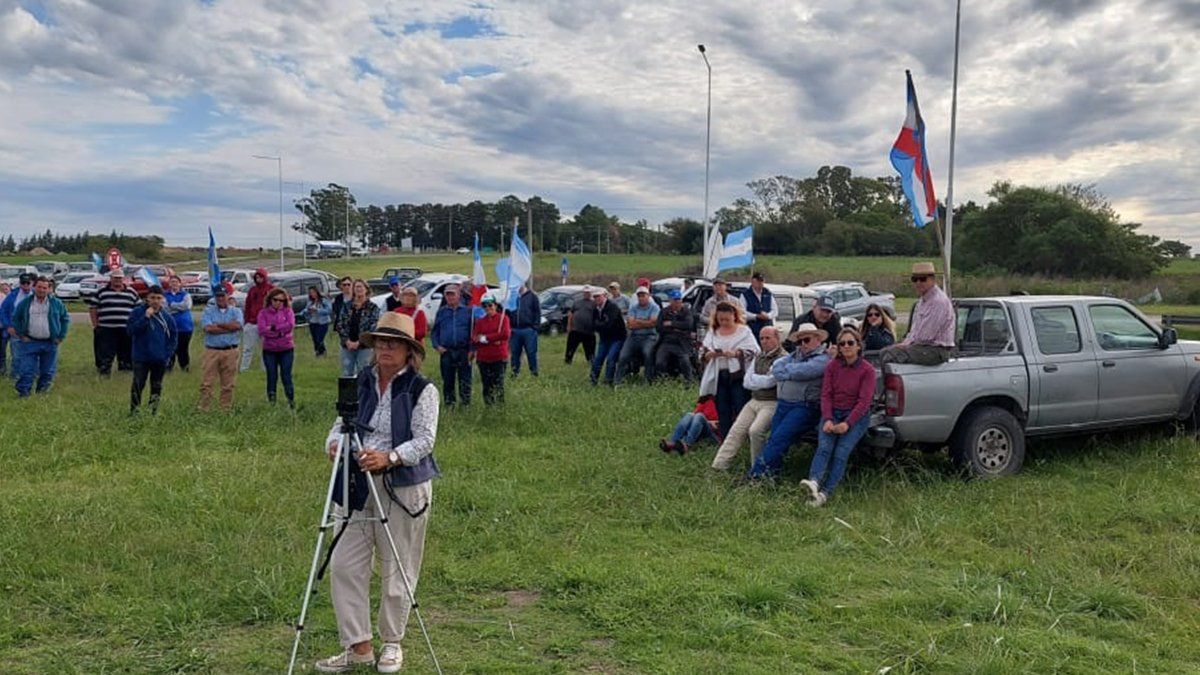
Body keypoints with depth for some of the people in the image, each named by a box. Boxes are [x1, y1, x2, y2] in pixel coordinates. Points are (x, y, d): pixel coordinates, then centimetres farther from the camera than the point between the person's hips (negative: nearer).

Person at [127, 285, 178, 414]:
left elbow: (174, 335, 8)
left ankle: (154, 412, 21)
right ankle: (133, 412, 2)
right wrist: (146, 317, -22)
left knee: (157, 386, 11)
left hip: (160, 359, 3)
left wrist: (169, 353, -1)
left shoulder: (166, 315, 1)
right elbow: (131, 330, -15)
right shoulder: (138, 312, -6)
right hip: (141, 358, -3)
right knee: (137, 385, -6)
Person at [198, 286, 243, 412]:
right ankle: (203, 408, 2)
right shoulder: (208, 311, 8)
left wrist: (218, 324, -7)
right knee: (206, 382, -3)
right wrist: (229, 328, -8)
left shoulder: (235, 311, 10)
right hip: (211, 351, 0)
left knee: (228, 384, 5)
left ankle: (226, 409, 12)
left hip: (230, 351, 0)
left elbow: (237, 325, -11)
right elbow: (208, 328, -10)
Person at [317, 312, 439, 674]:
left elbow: (424, 440, -13)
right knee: (344, 564, 2)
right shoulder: (360, 383, 9)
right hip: (358, 484, 5)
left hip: (404, 486, -4)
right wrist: (334, 443, -14)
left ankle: (392, 644, 25)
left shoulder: (422, 389, -6)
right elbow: (341, 422, 9)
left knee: (397, 570, 5)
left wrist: (389, 457, -28)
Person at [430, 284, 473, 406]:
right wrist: (437, 346, -2)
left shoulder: (467, 311, 5)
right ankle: (449, 404, 16)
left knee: (465, 381, -2)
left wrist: (472, 350, -4)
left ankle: (466, 404, 4)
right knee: (447, 381, 7)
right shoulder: (441, 312, 12)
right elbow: (434, 332, 14)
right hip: (446, 352, 2)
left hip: (463, 352, -2)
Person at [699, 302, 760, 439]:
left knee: (740, 410, -5)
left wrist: (736, 353, -22)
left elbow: (753, 350, -8)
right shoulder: (713, 332, 14)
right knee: (723, 412, 7)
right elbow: (702, 355, 8)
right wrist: (710, 354, -14)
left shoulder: (743, 331, 4)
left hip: (738, 376, -3)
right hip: (719, 377, 3)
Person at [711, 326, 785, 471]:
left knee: (755, 431, -25)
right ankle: (718, 466, -4)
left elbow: (769, 381, -18)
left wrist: (754, 379, 0)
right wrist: (762, 382, -7)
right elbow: (746, 382, 11)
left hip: (772, 403, -8)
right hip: (754, 401, 8)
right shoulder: (758, 357, 16)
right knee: (736, 430, -3)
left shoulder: (783, 358, -9)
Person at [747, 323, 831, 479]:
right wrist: (792, 372, -7)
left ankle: (756, 473, -14)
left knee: (779, 438, -16)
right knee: (774, 439, -1)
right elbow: (775, 367, 8)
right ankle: (771, 473, 3)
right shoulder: (796, 355, 20)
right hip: (783, 404, 8)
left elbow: (800, 371, -16)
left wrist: (785, 369, 2)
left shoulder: (822, 359, -5)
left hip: (804, 407, -8)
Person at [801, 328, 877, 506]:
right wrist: (827, 420, -14)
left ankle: (825, 493, -31)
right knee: (824, 447, -24)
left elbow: (864, 401, -10)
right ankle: (813, 482, -44)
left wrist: (847, 423, -20)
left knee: (842, 452, -23)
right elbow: (826, 395, 2)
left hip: (857, 416, -2)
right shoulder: (832, 366, 8)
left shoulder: (867, 370, -3)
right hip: (833, 413, 2)